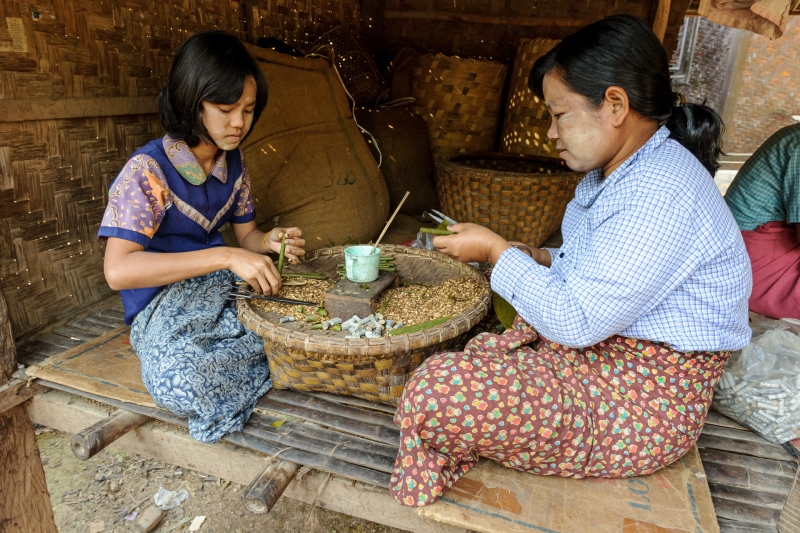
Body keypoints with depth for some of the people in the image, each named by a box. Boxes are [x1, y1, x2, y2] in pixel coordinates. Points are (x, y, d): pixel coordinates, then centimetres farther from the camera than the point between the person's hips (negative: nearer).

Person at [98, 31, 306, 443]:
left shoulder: (233, 163, 4)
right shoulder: (149, 169, -17)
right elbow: (117, 270, -26)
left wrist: (271, 241, -15)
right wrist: (225, 257, -35)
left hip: (223, 287, 5)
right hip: (165, 305, -4)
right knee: (181, 387, -36)